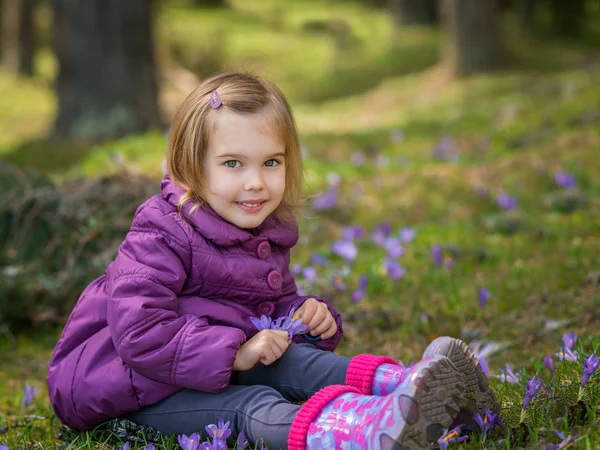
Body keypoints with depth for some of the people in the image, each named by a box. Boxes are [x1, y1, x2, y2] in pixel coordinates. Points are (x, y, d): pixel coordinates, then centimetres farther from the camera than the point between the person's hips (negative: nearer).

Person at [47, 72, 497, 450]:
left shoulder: (266, 234, 7)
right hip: (128, 390, -7)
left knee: (287, 360, -21)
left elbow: (276, 304, 22)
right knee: (249, 405, -33)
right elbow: (139, 333, -31)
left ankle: (404, 385, -41)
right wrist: (234, 351, -31)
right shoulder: (161, 236, -21)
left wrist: (308, 315, -4)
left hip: (220, 363, 8)